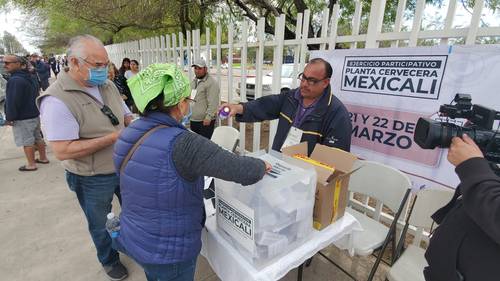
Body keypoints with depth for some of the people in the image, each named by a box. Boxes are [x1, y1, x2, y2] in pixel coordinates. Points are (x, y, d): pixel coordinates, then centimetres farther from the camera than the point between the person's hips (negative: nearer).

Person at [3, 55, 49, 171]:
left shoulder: (15, 80, -21)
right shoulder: (29, 78, 8)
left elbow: (12, 101, -22)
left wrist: (9, 117, -15)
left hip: (22, 118, -9)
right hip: (34, 114, 9)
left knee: (27, 141, 1)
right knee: (38, 137, 16)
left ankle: (31, 165, 11)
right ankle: (43, 158, 27)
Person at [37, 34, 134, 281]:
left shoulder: (107, 85, -1)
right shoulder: (57, 100, -23)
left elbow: (127, 117, 10)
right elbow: (63, 151, -27)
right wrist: (113, 137, -29)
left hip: (125, 167, 6)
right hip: (93, 180, -6)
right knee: (101, 224, 20)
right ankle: (109, 260, 47)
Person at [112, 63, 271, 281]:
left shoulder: (129, 133, -6)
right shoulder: (181, 144, -32)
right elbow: (245, 172, -32)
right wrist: (260, 166, -9)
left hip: (134, 238, 7)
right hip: (167, 252, -7)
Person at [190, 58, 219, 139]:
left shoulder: (212, 83, -15)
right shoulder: (193, 81, 15)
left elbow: (213, 103, -21)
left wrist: (208, 117, -25)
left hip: (205, 121, -9)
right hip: (193, 120, 9)